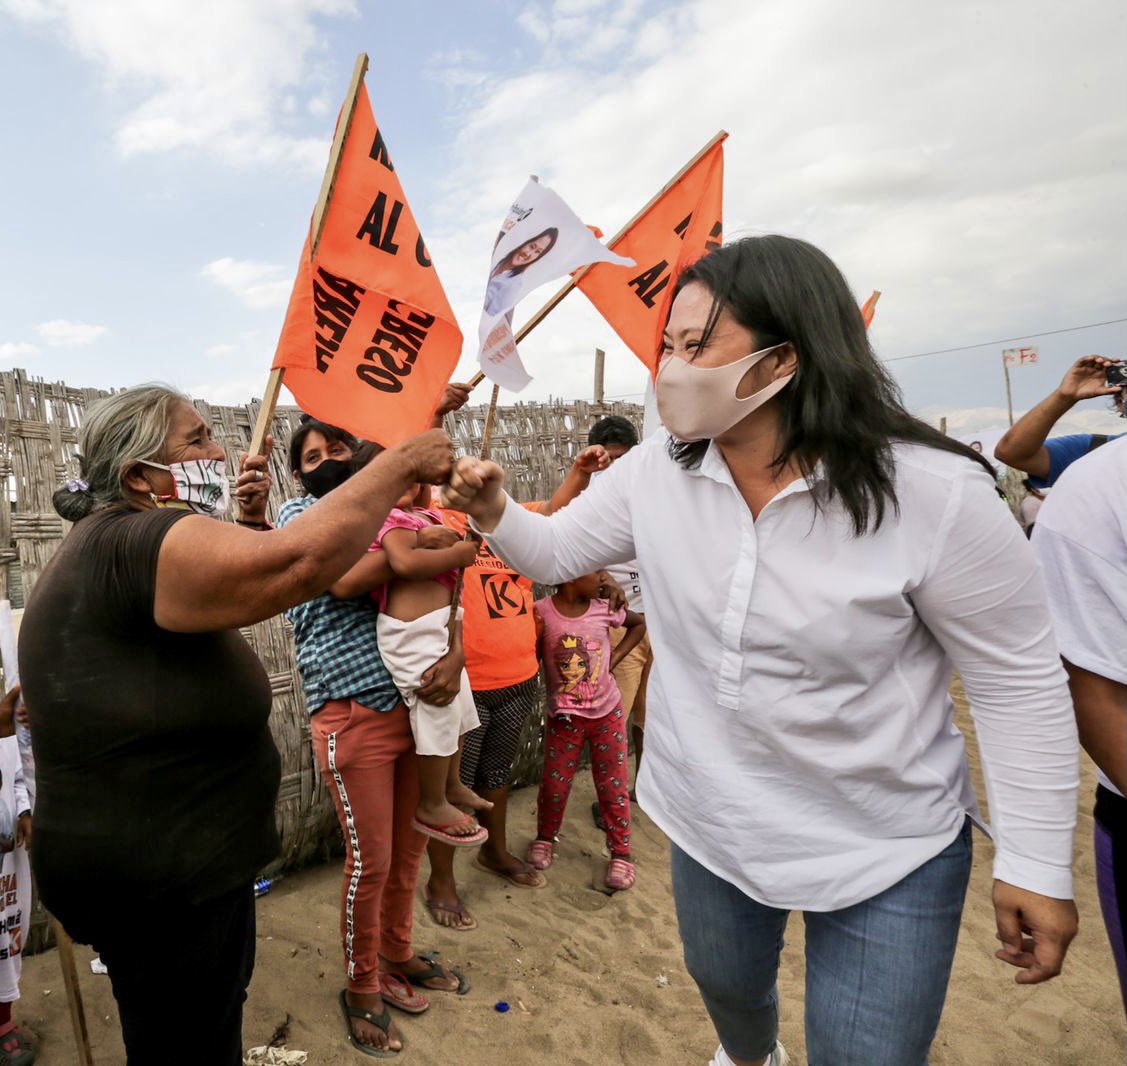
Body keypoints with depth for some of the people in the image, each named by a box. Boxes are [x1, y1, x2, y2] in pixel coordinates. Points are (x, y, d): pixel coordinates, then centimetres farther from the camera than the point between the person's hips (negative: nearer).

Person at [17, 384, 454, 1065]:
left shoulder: (107, 545, 10)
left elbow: (230, 597, 20)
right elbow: (303, 561, -39)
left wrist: (252, 521, 3)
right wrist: (403, 463, -27)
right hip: (160, 881, -10)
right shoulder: (132, 543, -24)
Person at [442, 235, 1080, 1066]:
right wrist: (497, 515, -20)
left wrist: (1038, 863, -10)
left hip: (887, 846, -4)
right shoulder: (656, 473, -11)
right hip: (709, 820, 5)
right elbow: (557, 552, 1)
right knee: (725, 984, 29)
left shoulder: (935, 494, -24)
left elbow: (1020, 680, -14)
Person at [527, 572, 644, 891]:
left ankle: (621, 852, 25)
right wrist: (535, 633, -27)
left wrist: (615, 658, -2)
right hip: (564, 716, -1)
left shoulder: (604, 609, -11)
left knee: (614, 785, 8)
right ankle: (544, 838, 36)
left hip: (607, 711, 1)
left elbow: (639, 624, 9)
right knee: (554, 784, 8)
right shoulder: (542, 612, -16)